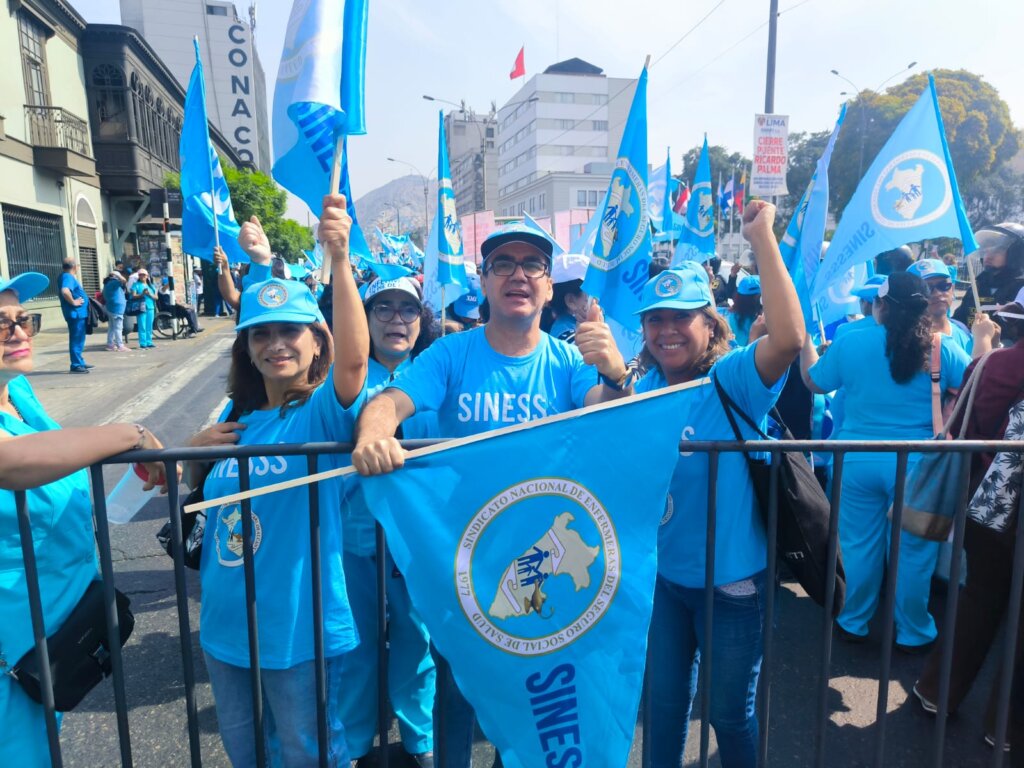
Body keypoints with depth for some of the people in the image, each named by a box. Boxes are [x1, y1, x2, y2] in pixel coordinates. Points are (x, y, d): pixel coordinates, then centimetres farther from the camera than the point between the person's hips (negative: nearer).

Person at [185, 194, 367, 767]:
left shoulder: (324, 410, -15)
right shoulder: (237, 418, 2)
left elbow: (354, 359, -38)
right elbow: (196, 498, 16)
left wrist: (340, 259, -47)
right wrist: (199, 452, -5)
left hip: (298, 628, -6)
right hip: (225, 623, 6)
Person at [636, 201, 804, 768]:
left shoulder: (733, 380, -18)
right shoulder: (644, 388, -1)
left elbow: (789, 337, -37)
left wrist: (761, 236, -34)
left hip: (731, 580, -4)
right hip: (659, 575, 5)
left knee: (731, 712, 19)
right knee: (663, 704, 24)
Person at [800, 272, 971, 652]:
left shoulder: (849, 343, -6)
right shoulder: (943, 348, -8)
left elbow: (813, 381, 8)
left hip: (857, 460, 1)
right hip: (918, 464, -1)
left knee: (859, 545, 14)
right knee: (914, 551, 13)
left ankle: (853, 623, 30)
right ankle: (912, 633, 29)